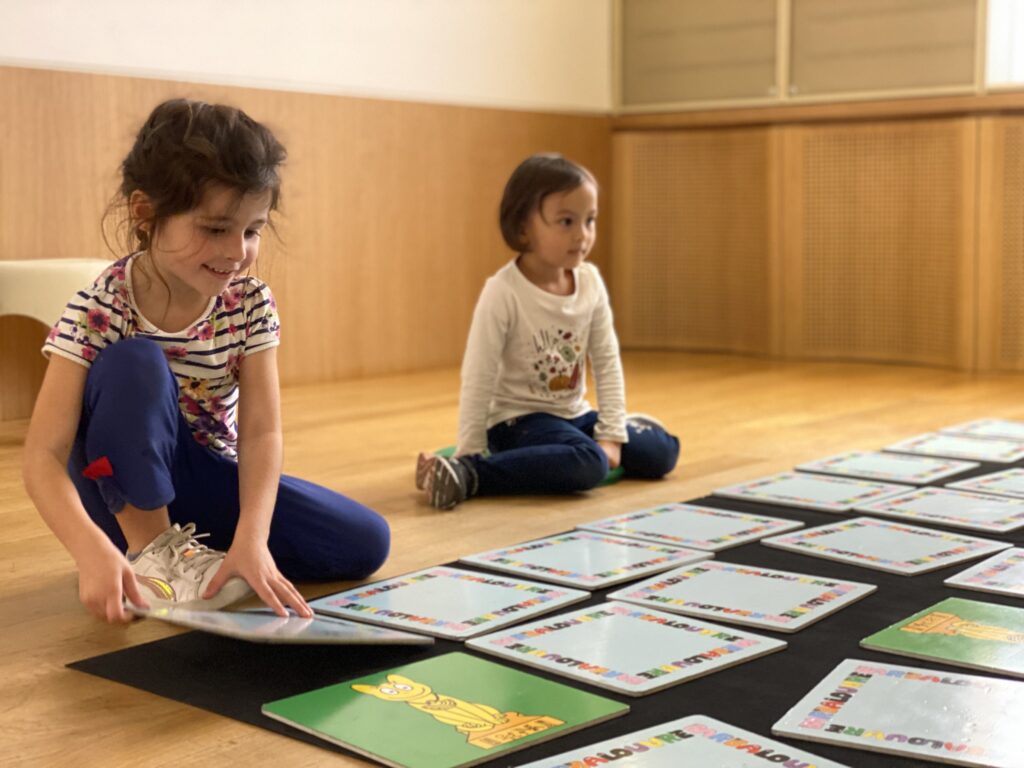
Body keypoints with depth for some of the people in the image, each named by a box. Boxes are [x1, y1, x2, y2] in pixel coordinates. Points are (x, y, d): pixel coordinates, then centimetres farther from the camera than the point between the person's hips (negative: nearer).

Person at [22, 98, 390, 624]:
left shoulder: (251, 305, -11)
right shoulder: (100, 310, -22)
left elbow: (262, 432, -19)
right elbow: (43, 456, -28)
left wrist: (251, 537, -37)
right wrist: (93, 551, -46)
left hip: (210, 482, 4)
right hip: (129, 489, -3)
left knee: (366, 542, -14)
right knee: (134, 362, -32)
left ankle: (193, 544, -1)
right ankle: (148, 548, -18)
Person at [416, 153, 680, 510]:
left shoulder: (590, 281, -3)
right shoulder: (503, 293, -21)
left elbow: (607, 361, 1)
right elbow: (478, 379, -18)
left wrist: (612, 433, -5)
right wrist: (469, 456, -17)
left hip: (573, 414, 6)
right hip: (518, 419, -6)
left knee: (661, 451, -2)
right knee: (588, 465, -34)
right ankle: (464, 474, -32)